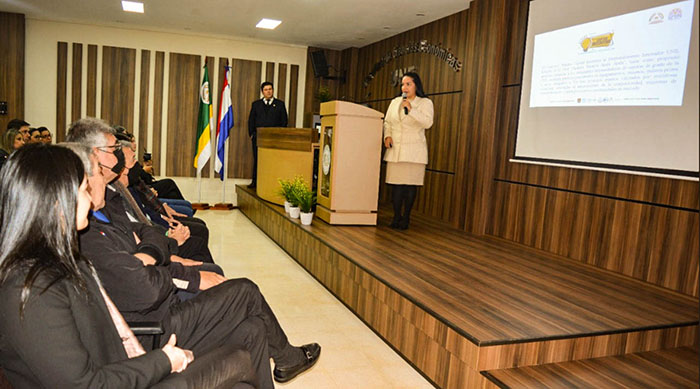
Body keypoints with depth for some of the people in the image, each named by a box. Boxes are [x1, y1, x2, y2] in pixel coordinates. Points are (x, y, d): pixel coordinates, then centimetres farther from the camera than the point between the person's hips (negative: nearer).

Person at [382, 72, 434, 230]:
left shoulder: (425, 103, 3)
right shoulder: (395, 102, 16)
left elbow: (428, 123, -11)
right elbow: (387, 122, 19)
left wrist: (411, 109, -18)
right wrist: (387, 135, 0)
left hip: (414, 150, -3)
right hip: (395, 149, 3)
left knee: (411, 184, -4)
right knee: (396, 183, 1)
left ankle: (406, 217, 7)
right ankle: (396, 216, 10)